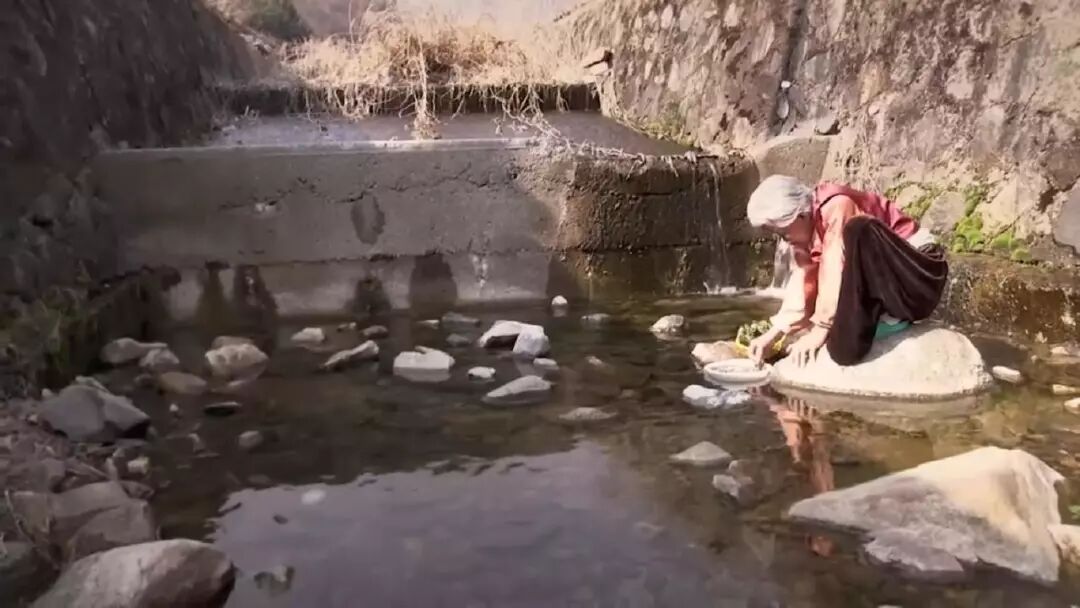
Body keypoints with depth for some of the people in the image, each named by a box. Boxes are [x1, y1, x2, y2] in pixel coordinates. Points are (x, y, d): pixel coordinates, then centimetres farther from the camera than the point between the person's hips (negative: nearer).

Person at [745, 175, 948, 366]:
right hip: (889, 286, 8)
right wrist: (774, 334, -9)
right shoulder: (807, 228, 3)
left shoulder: (837, 208, -24)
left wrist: (820, 330, -27)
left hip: (920, 275, -8)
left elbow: (835, 272, -28)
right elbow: (803, 279, -2)